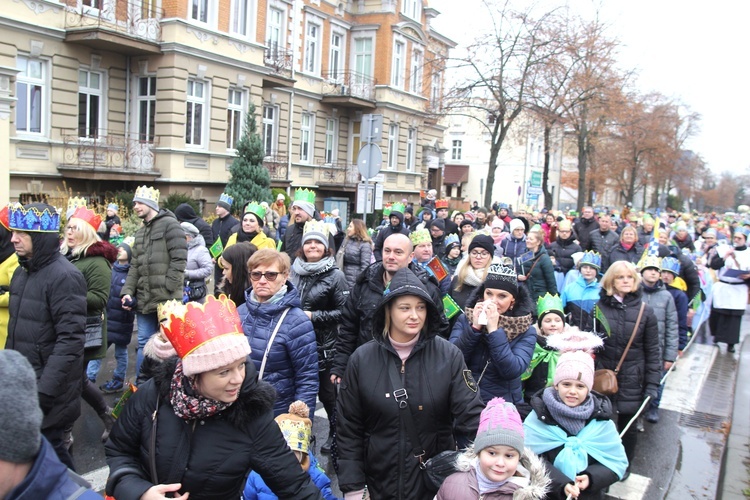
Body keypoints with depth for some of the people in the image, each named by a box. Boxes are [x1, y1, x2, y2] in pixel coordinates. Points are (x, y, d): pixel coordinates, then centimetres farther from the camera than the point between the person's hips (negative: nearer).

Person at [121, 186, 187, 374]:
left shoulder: (169, 224, -5)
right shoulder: (141, 232, 19)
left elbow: (179, 259, -13)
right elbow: (135, 266, 18)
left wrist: (167, 288, -16)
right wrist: (128, 291, 5)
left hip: (167, 300, -7)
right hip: (144, 299, 7)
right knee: (144, 344, 12)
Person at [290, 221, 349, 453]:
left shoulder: (335, 275, -8)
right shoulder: (294, 271, 3)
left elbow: (344, 312, -11)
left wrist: (313, 316, -16)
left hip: (324, 344, -4)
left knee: (326, 391, 7)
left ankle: (336, 433, 28)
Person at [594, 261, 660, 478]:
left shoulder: (645, 311, -1)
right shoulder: (599, 307, -1)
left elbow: (652, 351, 1)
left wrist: (652, 383, -4)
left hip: (632, 380, 0)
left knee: (628, 425, 11)